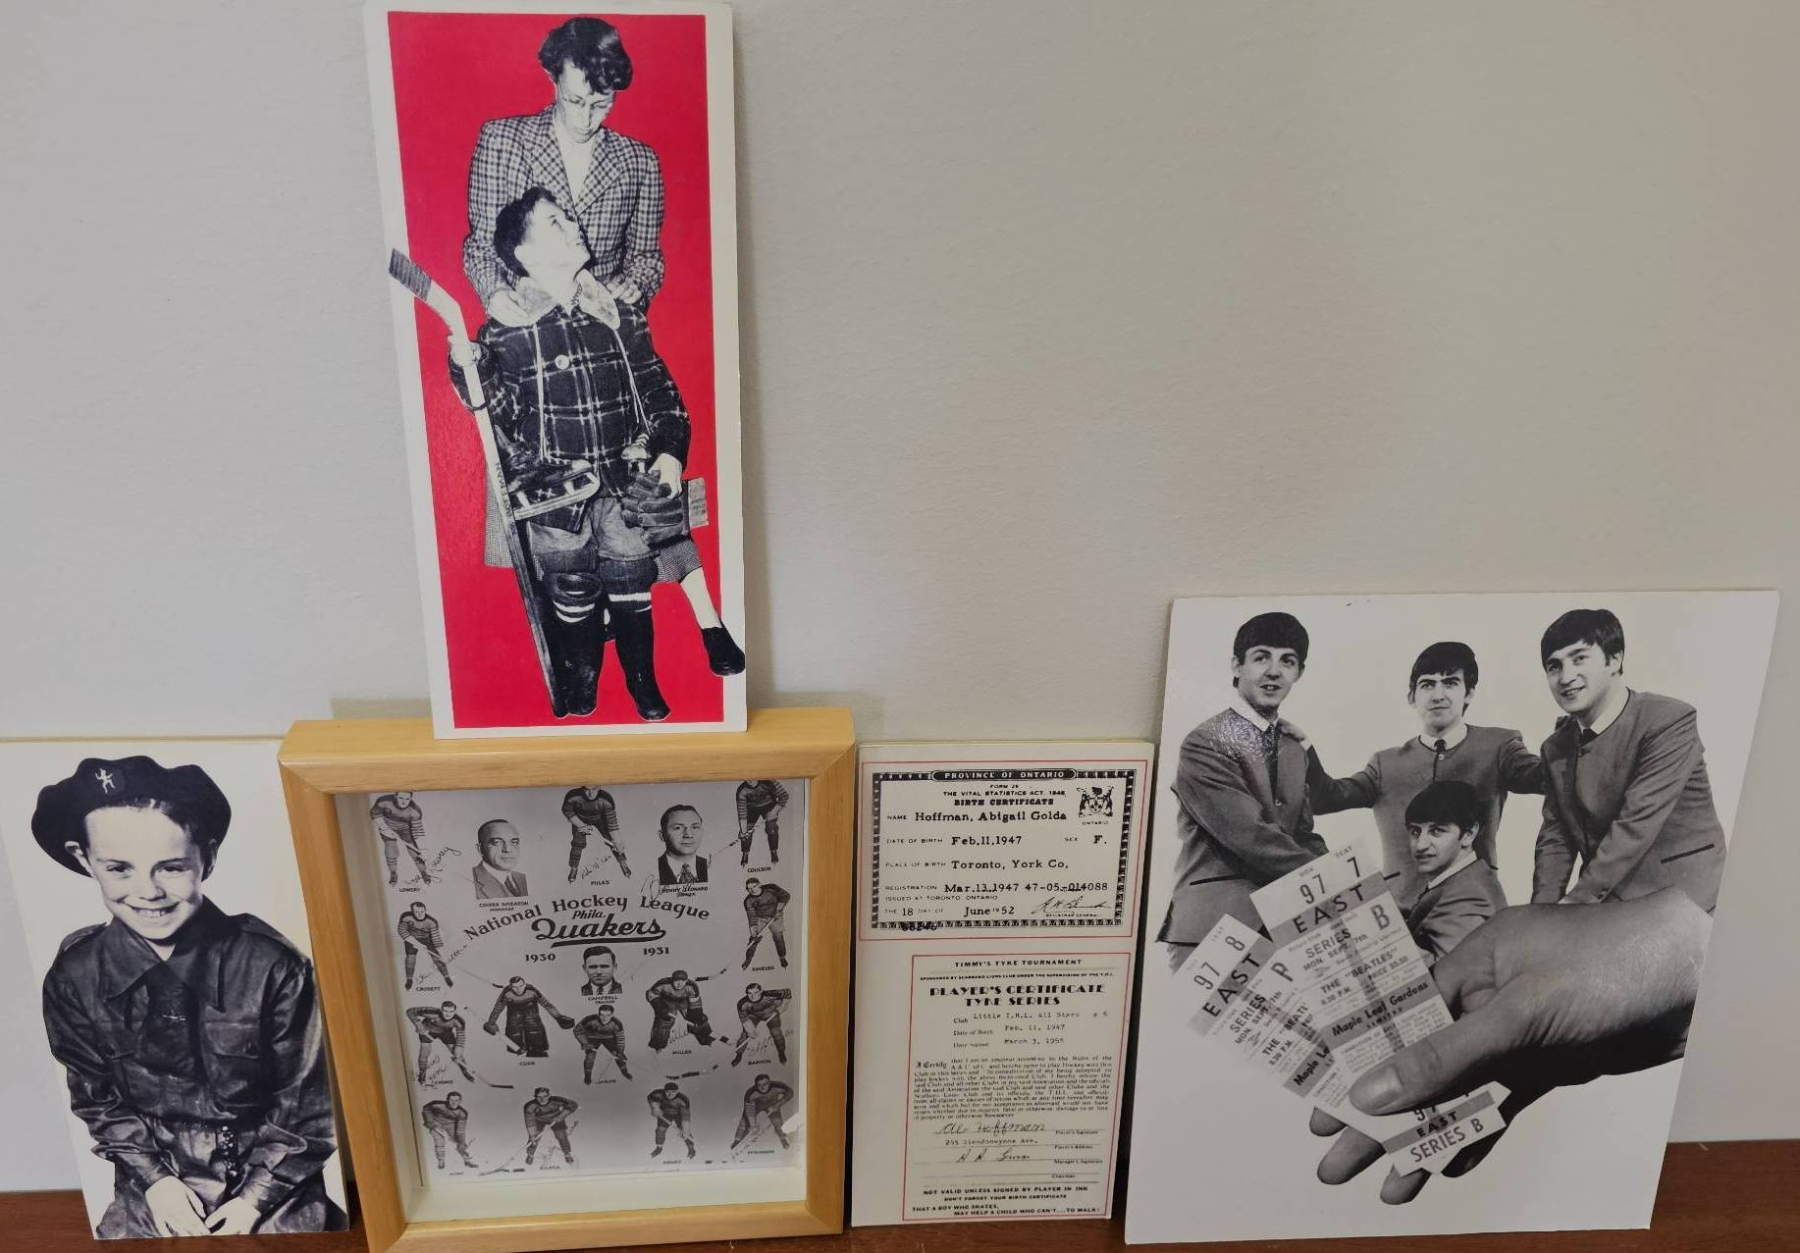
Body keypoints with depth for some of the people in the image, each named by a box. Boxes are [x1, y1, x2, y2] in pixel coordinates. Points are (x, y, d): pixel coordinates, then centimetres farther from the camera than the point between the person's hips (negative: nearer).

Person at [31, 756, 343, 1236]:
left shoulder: (271, 965, -16)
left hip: (271, 1181, -3)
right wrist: (154, 1180, -4)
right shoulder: (75, 979, -6)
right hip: (156, 1185, 3)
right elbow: (98, 1100, 6)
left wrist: (254, 1200, -9)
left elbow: (307, 1104, -6)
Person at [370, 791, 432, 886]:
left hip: (406, 829, 0)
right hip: (388, 827, 1)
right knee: (391, 852, -4)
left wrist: (421, 850, -30)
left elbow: (417, 830, -27)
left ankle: (424, 873, 21)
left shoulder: (415, 811, -33)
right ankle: (393, 874, 25)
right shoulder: (384, 801, -33)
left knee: (414, 850, -4)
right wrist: (385, 828, -20)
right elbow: (375, 813, -13)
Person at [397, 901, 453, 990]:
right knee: (410, 957, -11)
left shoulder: (431, 922, -33)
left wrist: (442, 955, -26)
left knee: (436, 957, -6)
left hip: (428, 938, -1)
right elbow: (402, 931, -19)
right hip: (411, 938, 1)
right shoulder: (406, 917, -32)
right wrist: (415, 943, -25)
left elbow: (436, 938, -27)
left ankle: (447, 978, 13)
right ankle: (409, 979, 15)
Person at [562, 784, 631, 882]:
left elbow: (612, 821, -30)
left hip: (600, 818, 0)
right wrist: (581, 825, -20)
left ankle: (623, 864, 21)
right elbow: (567, 811, -16)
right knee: (578, 844, -4)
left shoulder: (606, 798, -39)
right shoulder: (573, 796, -38)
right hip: (580, 819, 0)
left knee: (611, 840, -2)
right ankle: (573, 869, 22)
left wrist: (617, 843, -26)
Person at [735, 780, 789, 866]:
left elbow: (784, 796, -22)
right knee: (746, 831, -9)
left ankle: (774, 853, 1)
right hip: (752, 808, 1)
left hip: (769, 806, -1)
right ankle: (745, 855, 10)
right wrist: (743, 830, -30)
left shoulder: (768, 782, -33)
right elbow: (742, 811, -25)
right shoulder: (742, 790, -28)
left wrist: (774, 812, -23)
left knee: (771, 828, -16)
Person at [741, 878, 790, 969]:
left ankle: (782, 958, 19)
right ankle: (747, 960, 9)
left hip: (775, 917, 0)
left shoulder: (771, 889, -23)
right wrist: (754, 934, -27)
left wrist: (779, 909, -17)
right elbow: (752, 918, -20)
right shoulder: (748, 901, -20)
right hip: (759, 919, 0)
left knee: (778, 937, -3)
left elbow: (785, 896, -10)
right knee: (754, 939, -8)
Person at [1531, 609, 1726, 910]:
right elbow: (1554, 840, 8)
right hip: (1602, 908, 5)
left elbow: (1638, 823, -19)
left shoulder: (1670, 721, -12)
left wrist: (1574, 902, -20)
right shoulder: (1556, 748, 7)